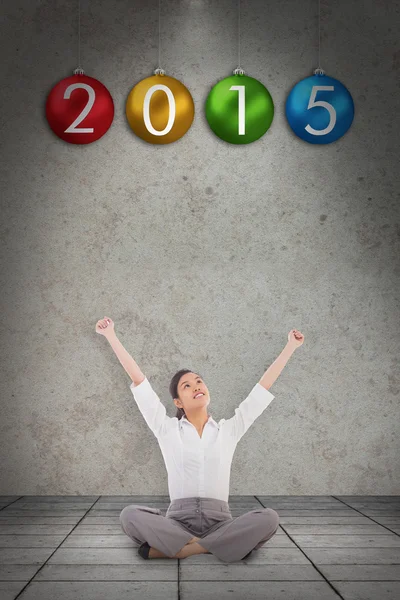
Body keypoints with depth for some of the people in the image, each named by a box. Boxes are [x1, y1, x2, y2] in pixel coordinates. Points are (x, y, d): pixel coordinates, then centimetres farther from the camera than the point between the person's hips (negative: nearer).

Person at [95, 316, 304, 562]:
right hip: (178, 520, -1)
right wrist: (111, 336, 6)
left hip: (219, 520, 1)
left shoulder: (229, 429, 12)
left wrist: (291, 346, 15)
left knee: (269, 518, -28)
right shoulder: (167, 429, 9)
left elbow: (264, 386, 13)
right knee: (130, 514, -30)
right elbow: (139, 380, 6)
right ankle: (220, 545, -25)